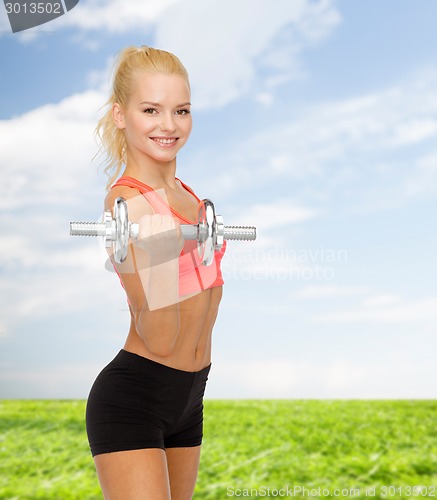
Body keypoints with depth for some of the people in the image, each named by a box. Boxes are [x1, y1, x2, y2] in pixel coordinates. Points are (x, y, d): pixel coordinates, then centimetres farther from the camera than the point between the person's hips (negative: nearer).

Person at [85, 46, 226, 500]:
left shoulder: (184, 194, 7)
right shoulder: (128, 199, -18)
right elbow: (160, 340, -22)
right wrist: (157, 258, -34)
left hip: (187, 398, 9)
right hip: (132, 398, -9)